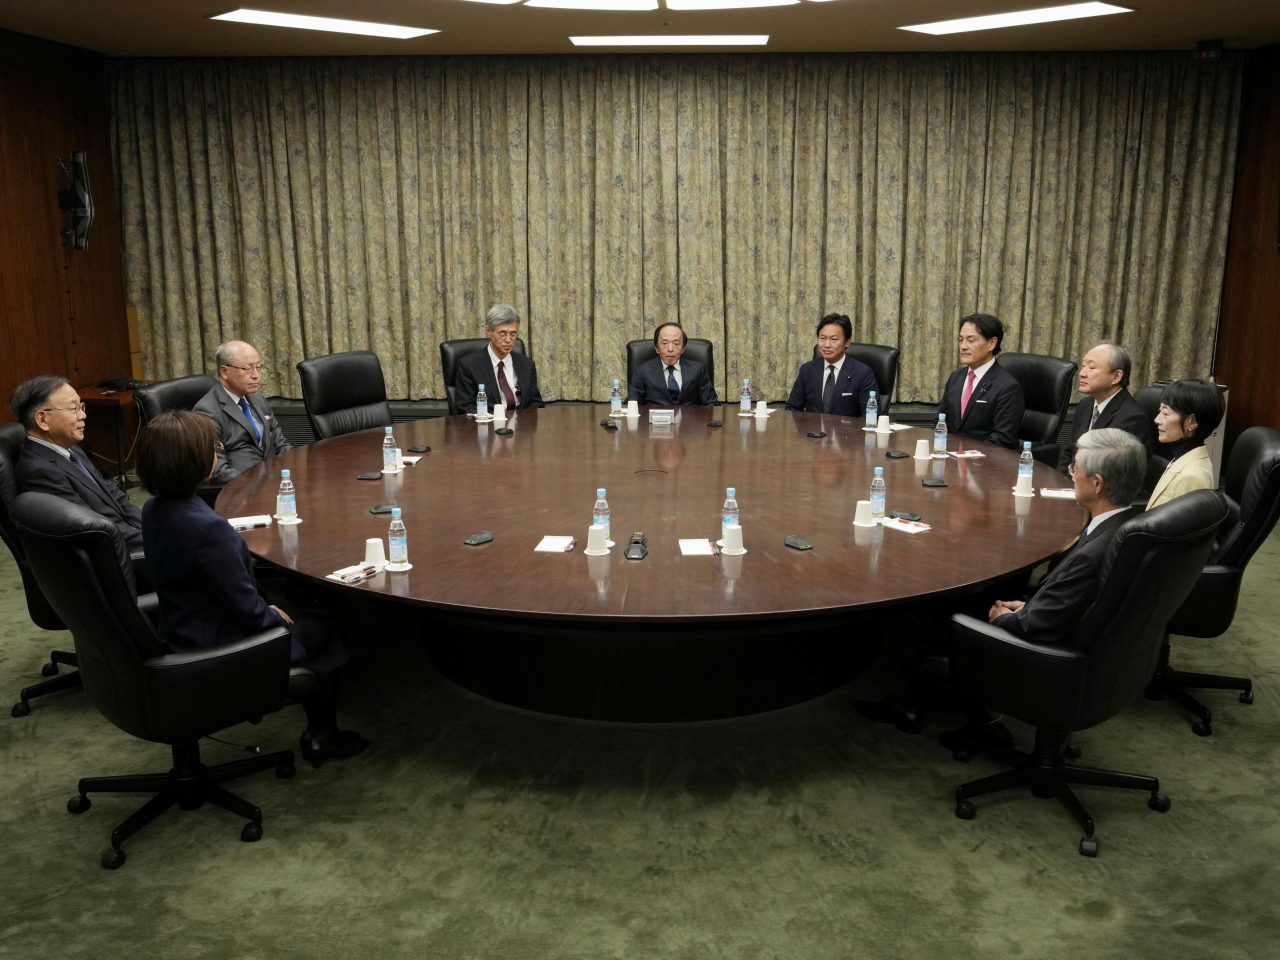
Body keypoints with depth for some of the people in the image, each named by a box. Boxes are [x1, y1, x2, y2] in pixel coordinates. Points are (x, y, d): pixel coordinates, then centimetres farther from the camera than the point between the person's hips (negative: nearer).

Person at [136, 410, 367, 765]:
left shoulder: (153, 510, -3)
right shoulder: (208, 527, -32)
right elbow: (247, 608, -26)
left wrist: (268, 611, 9)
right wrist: (275, 617, -3)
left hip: (178, 636, 9)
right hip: (219, 651, -9)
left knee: (298, 619, 25)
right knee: (326, 631, 12)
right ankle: (321, 737, 25)